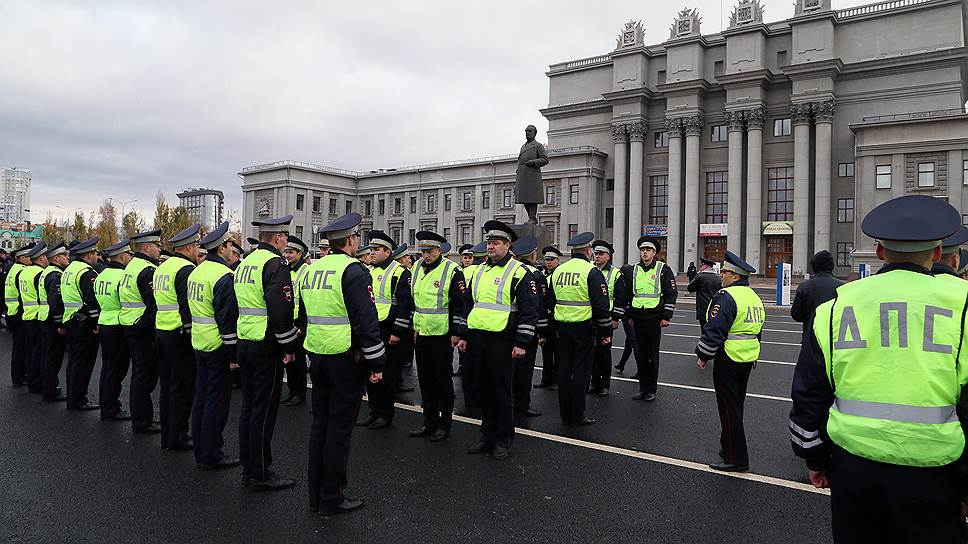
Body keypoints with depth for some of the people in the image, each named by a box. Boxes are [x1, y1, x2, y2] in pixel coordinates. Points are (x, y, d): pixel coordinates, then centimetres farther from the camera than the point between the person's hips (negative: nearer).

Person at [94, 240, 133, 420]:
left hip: (103, 324, 9)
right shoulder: (122, 276, -18)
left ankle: (105, 405, 27)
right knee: (116, 370, -1)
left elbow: (98, 299, 18)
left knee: (107, 367, 17)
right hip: (118, 327, -9)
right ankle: (111, 410, 5)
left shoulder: (102, 274, 10)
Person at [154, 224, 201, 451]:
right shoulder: (186, 269, -15)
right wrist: (192, 334, -16)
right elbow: (187, 306, -20)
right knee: (182, 388, -1)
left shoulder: (161, 268, 14)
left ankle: (167, 436, 23)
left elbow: (158, 300, 19)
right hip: (179, 335, -9)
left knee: (167, 386, 15)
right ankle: (178, 438, 5)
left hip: (161, 331, 9)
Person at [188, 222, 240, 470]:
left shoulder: (196, 272, 11)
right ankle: (211, 456, 6)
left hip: (199, 344, 9)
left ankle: (200, 451, 24)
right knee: (217, 401, -1)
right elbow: (227, 318, -20)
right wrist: (234, 352, -16)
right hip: (217, 346, -9)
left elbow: (192, 308, 17)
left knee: (201, 398, 14)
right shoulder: (224, 276, -17)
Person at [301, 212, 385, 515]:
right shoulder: (353, 271, -14)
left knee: (320, 423, 14)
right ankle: (331, 499, 10)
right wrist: (377, 362, -13)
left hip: (316, 355, 8)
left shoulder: (312, 269, 11)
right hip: (345, 357, -8)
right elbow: (366, 320, -18)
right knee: (340, 428, 1)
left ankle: (316, 495, 24)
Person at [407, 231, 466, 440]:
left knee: (442, 380, 3)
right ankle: (430, 422, 24)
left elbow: (459, 304, -11)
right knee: (425, 380, 12)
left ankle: (445, 425, 15)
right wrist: (412, 327, 17)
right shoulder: (417, 269, 10)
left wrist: (457, 332, -13)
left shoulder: (452, 270, -10)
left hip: (442, 336, -6)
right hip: (421, 334, 6)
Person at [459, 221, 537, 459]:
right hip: (478, 339, 6)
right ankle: (488, 435, 26)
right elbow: (468, 304, 19)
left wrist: (521, 343, -14)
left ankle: (503, 439, 17)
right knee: (482, 389, 12)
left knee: (501, 391, 3)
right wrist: (464, 336, 14)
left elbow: (529, 311, -10)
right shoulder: (479, 271, 13)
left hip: (502, 341, -6)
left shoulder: (518, 272, -7)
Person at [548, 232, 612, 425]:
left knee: (564, 369, 10)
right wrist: (606, 332, -6)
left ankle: (565, 414, 17)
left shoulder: (558, 271, 8)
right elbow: (601, 305, -14)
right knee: (581, 371, 1)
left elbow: (550, 302, 14)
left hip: (562, 327, 6)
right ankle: (577, 416, 5)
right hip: (584, 327, -6)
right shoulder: (592, 272, -11)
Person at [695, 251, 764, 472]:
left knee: (729, 408, -2)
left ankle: (736, 459, 4)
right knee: (737, 404, 19)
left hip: (728, 359, -9)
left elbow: (714, 331, -23)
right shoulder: (754, 296, 12)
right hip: (749, 359, 9)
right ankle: (728, 447, 32)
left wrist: (703, 355, -12)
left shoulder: (726, 297, -19)